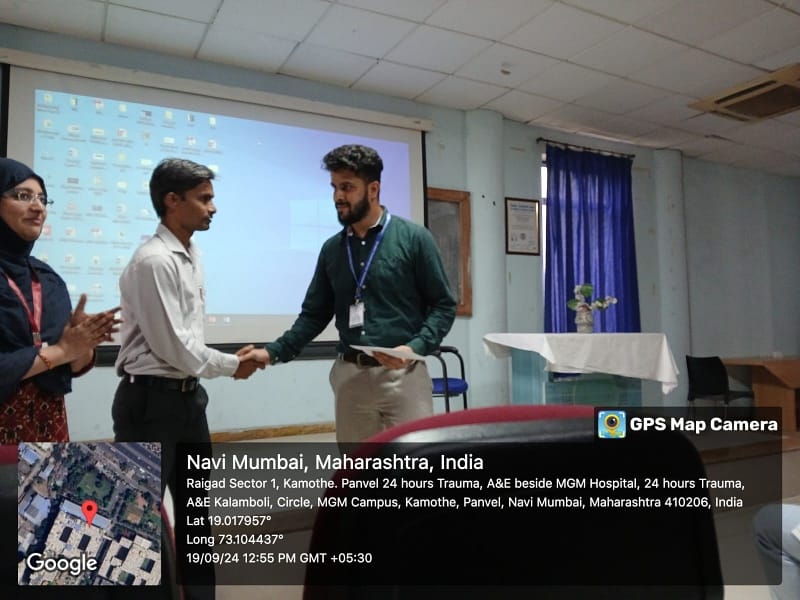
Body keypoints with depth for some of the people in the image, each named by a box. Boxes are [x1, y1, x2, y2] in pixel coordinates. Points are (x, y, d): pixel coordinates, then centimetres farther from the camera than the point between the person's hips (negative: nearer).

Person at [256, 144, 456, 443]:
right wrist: (273, 352, 0)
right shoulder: (332, 248, 9)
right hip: (349, 376, 4)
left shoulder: (414, 238, -4)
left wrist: (415, 348, -18)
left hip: (403, 376, -4)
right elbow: (315, 314, 12)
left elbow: (443, 305, -3)